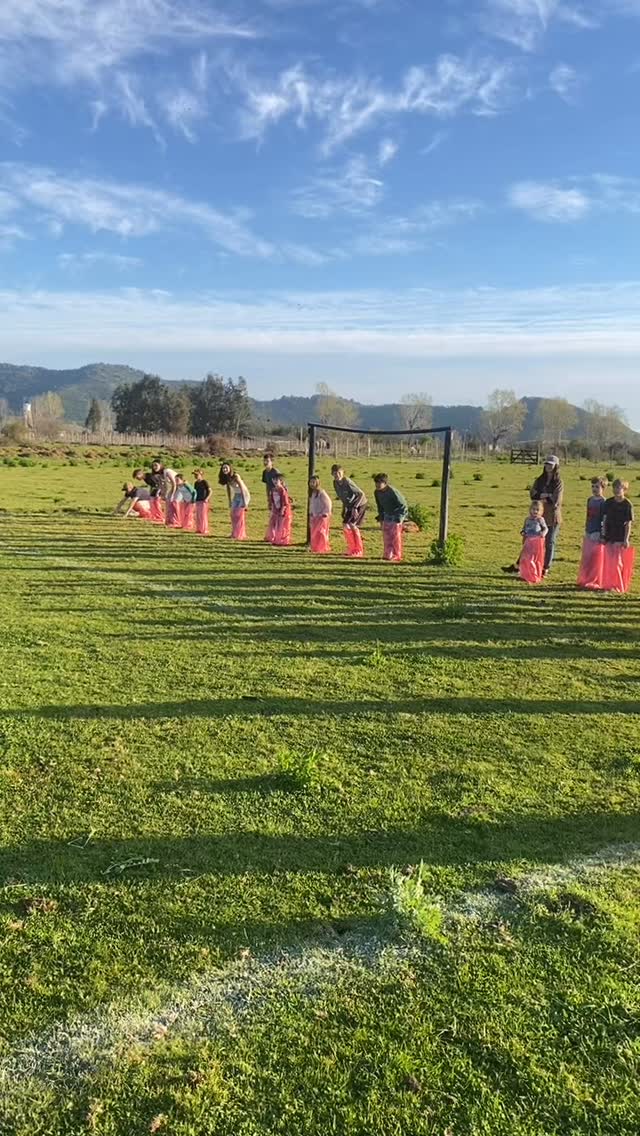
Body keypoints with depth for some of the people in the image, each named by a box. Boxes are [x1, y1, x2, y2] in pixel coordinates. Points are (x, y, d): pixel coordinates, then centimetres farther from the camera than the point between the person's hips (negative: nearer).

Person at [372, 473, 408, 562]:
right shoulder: (377, 492, -6)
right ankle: (387, 554, 12)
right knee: (386, 535, 5)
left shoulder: (392, 492, -26)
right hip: (387, 515, 7)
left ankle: (396, 555, 1)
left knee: (395, 535, -6)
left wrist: (400, 517, -19)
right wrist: (381, 516, 8)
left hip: (396, 516, -7)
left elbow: (403, 505, -19)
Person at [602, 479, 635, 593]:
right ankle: (608, 585, 16)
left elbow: (628, 523, -8)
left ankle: (619, 586, 9)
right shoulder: (608, 502, 5)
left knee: (618, 562, -1)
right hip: (609, 537, 4)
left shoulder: (627, 505, -8)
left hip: (621, 538, -4)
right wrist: (603, 535, 7)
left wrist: (626, 539, -12)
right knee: (608, 562, 7)